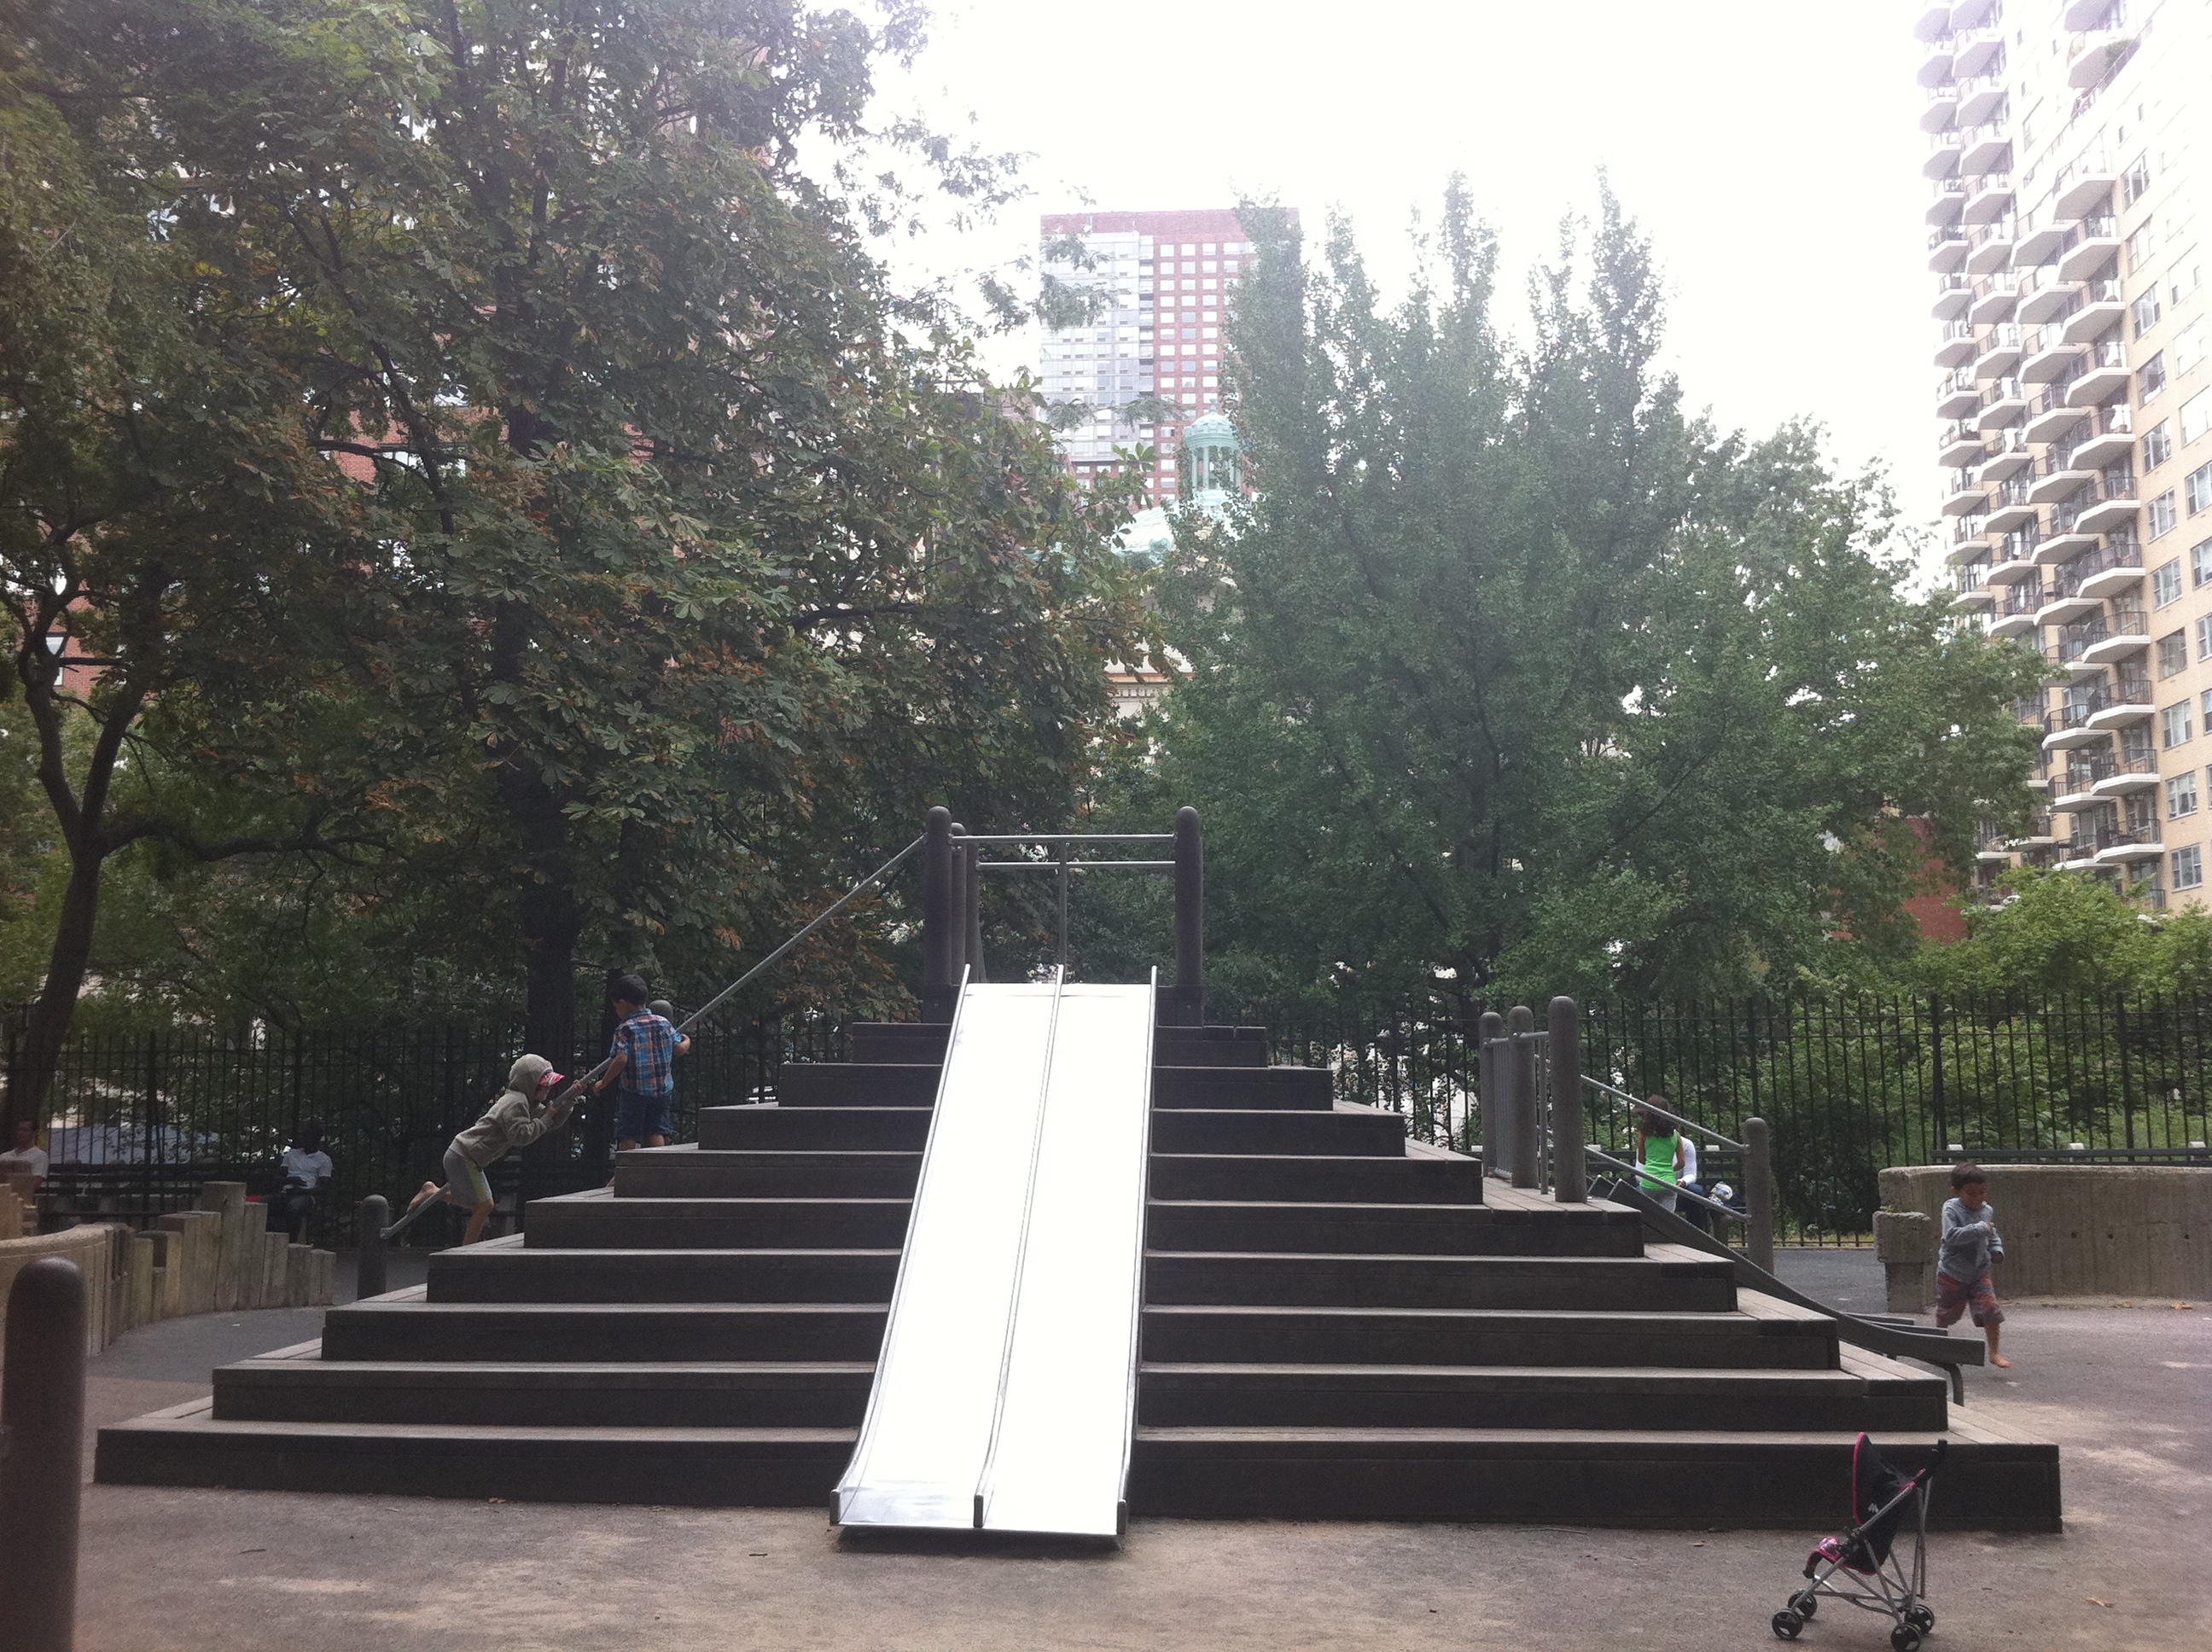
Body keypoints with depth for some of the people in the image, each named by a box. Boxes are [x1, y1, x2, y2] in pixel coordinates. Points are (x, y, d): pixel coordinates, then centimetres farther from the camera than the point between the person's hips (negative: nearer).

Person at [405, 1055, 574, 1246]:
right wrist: (545, 1118, -22)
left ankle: (432, 1191, 26)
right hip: (463, 1157, -10)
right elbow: (521, 1135, -29)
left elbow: (553, 1122, 12)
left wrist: (569, 1100, -2)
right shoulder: (515, 1103, -19)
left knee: (478, 1204, 20)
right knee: (484, 1205, -6)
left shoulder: (527, 1103, 12)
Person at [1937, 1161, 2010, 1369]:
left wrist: (1997, 1250, -1)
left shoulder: (1988, 1211, 1)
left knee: (1990, 1309, -11)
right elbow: (1951, 1236, -30)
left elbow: (1993, 1236, 19)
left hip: (1980, 1271, 3)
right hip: (1953, 1272, -3)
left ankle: (1994, 1353, 1)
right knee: (1946, 1314, 13)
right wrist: (1980, 1229, -32)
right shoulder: (1951, 1209, -16)